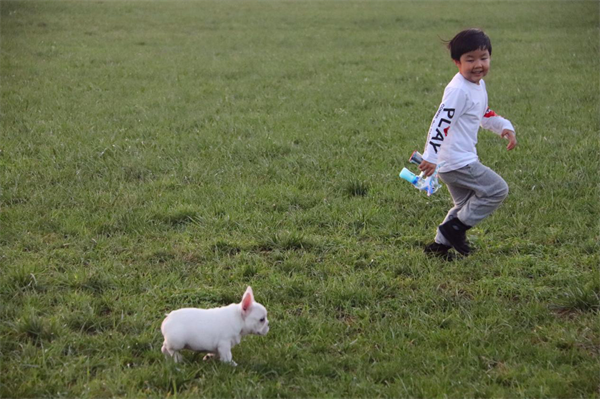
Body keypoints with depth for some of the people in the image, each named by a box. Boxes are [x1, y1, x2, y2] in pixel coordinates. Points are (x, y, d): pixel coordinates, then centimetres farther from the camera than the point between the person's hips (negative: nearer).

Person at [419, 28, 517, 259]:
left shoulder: (478, 85, 11)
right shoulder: (459, 90, -20)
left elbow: (483, 115, 27)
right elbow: (441, 121, -25)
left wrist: (504, 127, 11)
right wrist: (431, 156, -30)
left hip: (457, 162, 10)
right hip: (458, 162, -10)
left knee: (465, 205, 20)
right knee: (497, 190, -6)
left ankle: (440, 245, 27)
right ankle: (456, 227, -1)